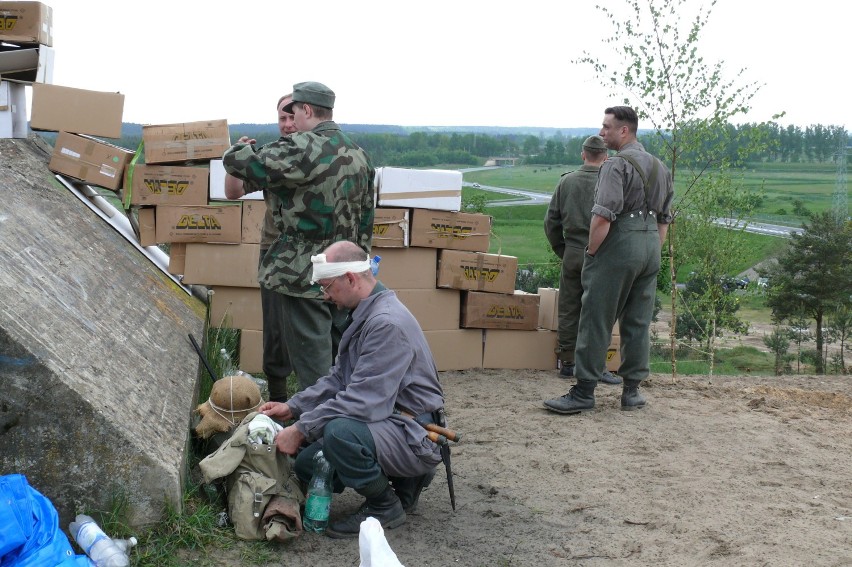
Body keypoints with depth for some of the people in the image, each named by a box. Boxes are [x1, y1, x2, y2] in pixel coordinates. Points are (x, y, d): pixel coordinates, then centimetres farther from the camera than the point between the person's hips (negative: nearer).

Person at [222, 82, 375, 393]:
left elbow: (236, 161, -15)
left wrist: (241, 148, 8)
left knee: (312, 363, 0)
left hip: (306, 276, -8)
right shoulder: (358, 154, 10)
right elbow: (367, 214, 15)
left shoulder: (303, 149, -17)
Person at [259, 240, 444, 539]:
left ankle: (385, 507, -8)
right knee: (307, 464, 4)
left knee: (340, 432, -35)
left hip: (415, 436, -10)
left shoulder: (387, 323, -24)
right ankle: (403, 482, 15)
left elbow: (362, 400, -28)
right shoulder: (365, 316, 9)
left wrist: (302, 429, -22)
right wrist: (293, 407, 7)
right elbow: (338, 379, 17)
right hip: (390, 423, 10)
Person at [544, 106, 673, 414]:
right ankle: (632, 390, 15)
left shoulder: (617, 165, -12)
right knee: (639, 322, 11)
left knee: (596, 320, -4)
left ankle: (583, 392, -2)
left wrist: (592, 251, -11)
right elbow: (665, 218, 20)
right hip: (650, 249, 8)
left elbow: (603, 215, -21)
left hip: (618, 246, -8)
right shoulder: (660, 167, 16)